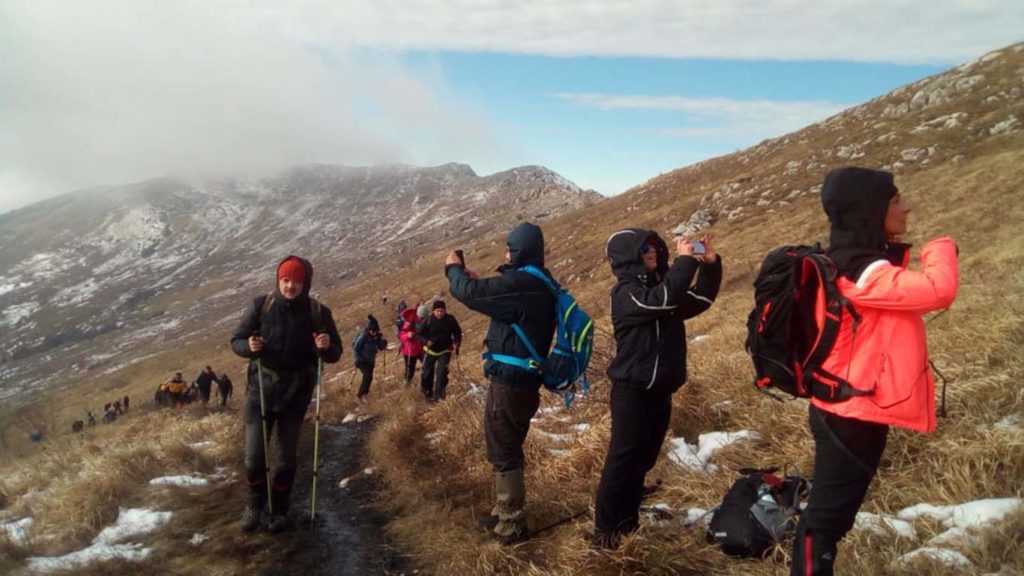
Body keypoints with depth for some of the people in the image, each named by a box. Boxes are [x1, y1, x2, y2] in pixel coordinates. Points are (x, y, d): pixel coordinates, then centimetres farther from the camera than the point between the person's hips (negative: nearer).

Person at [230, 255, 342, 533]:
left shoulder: (318, 312, -7)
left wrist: (326, 347, -24)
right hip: (261, 389, 0)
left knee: (286, 457, 9)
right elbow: (236, 340, 0)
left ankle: (279, 510, 28)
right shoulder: (260, 306, -8)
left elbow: (335, 354, 0)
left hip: (296, 394, 0)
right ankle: (254, 504, 29)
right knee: (254, 455, 2)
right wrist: (249, 346, -23)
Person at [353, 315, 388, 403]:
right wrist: (358, 360, -19)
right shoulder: (363, 335, -23)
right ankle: (359, 395, -7)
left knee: (369, 376, 12)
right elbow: (356, 348, -18)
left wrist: (383, 343, -22)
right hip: (362, 360, -6)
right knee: (368, 376, -19)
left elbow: (380, 347, 0)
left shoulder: (377, 336, -8)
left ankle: (365, 392, 36)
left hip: (370, 360, 6)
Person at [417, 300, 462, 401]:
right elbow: (419, 333, -9)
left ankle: (438, 393, -8)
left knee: (442, 371, -16)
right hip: (431, 350, 0)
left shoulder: (450, 319, -10)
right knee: (427, 372, 10)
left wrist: (456, 344, -10)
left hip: (445, 351, 0)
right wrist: (426, 341, -28)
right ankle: (427, 392, 33)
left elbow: (458, 332, 4)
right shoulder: (429, 320, -14)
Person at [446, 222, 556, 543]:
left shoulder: (521, 282, -21)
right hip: (523, 380, 10)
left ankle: (511, 525, 12)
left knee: (504, 453, 1)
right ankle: (505, 512, 33)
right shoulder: (539, 285, 11)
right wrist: (477, 279, 15)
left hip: (509, 381, -10)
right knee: (508, 450, 20)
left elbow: (470, 294, -18)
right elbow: (496, 296, 23)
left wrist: (454, 269, 1)